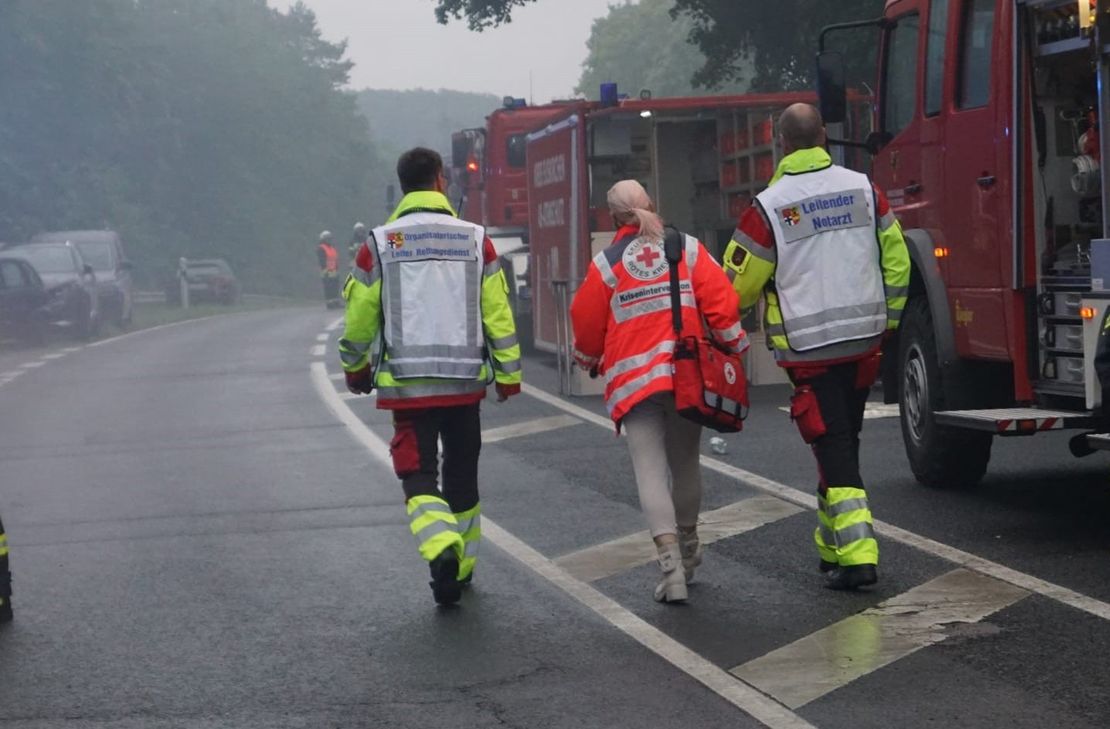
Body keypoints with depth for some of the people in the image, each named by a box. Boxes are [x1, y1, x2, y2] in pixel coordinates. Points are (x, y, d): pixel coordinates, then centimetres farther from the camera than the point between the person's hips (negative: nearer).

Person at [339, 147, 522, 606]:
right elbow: (498, 314, 0)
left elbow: (359, 318, 1)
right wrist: (508, 373, 9)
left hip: (407, 383, -2)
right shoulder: (476, 240, 1)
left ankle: (442, 549, -26)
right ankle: (462, 567, 25)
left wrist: (355, 368, 18)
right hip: (466, 382, 2)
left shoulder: (380, 244, -3)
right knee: (462, 476, 17)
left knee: (419, 477, -1)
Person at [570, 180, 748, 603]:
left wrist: (588, 361, 26)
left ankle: (671, 563, -22)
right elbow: (721, 301, -2)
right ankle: (688, 550, 34)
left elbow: (587, 324, 6)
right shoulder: (688, 249, 5)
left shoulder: (606, 263, 1)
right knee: (685, 463, 18)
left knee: (650, 470, -5)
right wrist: (735, 349, 9)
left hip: (633, 379, -2)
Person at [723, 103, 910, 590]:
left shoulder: (769, 207, -12)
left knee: (832, 446, -2)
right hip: (864, 341, 5)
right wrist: (885, 322, 19)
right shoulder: (863, 190, 2)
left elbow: (739, 285, -6)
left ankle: (856, 555, -10)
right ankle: (833, 545, 27)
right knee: (844, 442, 17)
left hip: (809, 348, -5)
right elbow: (896, 261, 7)